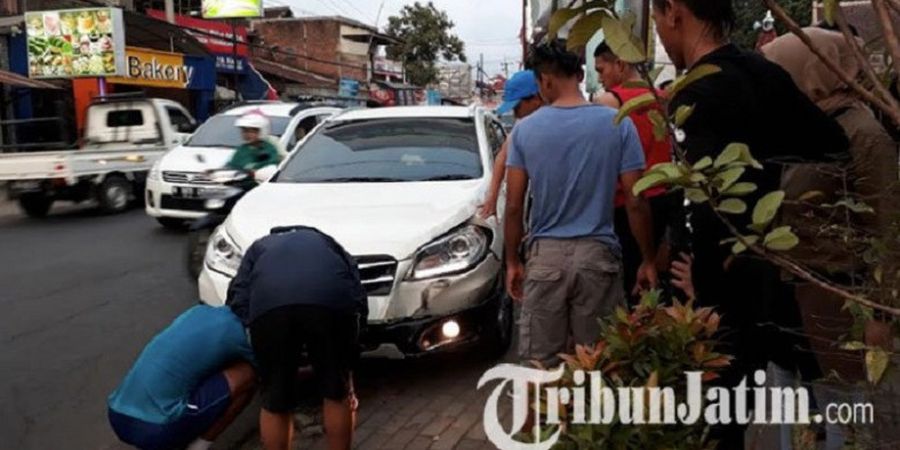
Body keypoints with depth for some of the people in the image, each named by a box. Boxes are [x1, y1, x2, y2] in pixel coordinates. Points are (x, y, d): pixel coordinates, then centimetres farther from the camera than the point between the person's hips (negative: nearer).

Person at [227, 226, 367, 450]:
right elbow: (359, 298, 31)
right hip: (333, 300, 0)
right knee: (338, 395, 23)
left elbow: (239, 300, 21)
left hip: (269, 304, 0)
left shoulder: (258, 249, 42)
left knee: (275, 405, 20)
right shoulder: (326, 243, 43)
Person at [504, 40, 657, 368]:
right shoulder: (618, 124, -3)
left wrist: (512, 261, 11)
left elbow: (514, 206, 0)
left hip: (545, 255, 0)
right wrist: (648, 260, 7)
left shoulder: (525, 130, -2)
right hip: (598, 254, 0)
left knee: (543, 362, 9)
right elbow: (635, 202, -4)